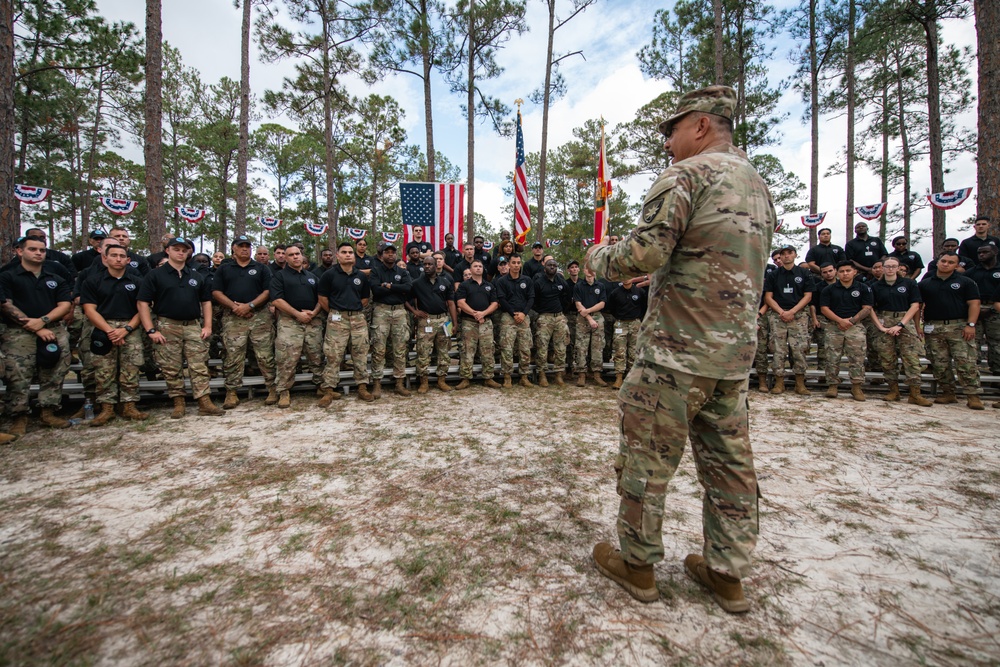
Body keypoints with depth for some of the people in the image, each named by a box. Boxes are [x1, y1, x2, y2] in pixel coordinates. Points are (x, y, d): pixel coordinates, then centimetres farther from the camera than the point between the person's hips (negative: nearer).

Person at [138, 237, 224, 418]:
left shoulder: (197, 277, 13)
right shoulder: (155, 275, 2)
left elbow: (206, 301, 15)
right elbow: (142, 303, -2)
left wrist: (207, 326, 4)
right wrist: (151, 330, -10)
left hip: (193, 326, 2)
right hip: (167, 327, -2)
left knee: (200, 367, -2)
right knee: (172, 369, 3)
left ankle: (205, 402, -2)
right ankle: (178, 403, 13)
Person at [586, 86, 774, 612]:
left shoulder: (686, 175, -9)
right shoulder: (758, 186, 18)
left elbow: (645, 253, -21)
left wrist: (599, 258, -1)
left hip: (678, 350, -9)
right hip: (736, 351, 9)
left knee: (646, 458, 5)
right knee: (728, 462, 15)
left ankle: (637, 563, 21)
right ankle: (727, 573, 28)